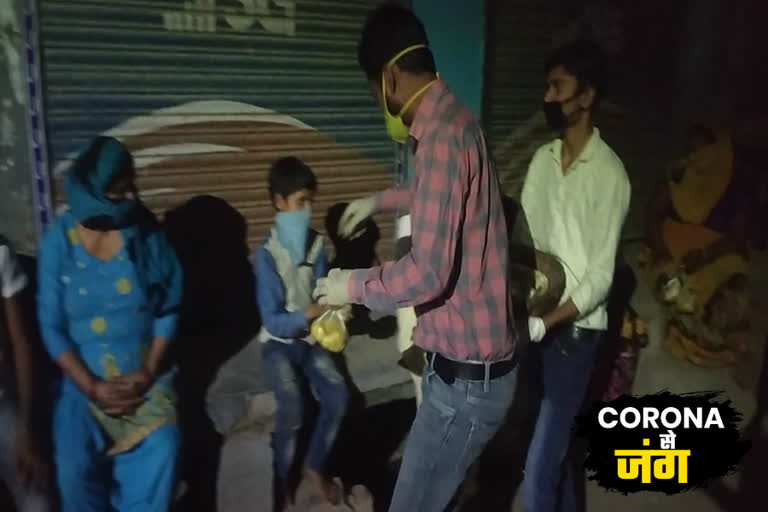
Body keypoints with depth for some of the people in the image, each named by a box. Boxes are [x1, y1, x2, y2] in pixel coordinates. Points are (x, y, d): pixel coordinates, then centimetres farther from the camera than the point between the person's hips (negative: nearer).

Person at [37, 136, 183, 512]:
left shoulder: (146, 233, -7)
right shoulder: (59, 240, -9)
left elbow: (169, 309, -2)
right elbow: (51, 326, -6)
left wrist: (148, 372, -10)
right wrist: (91, 386, -11)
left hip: (145, 375, 1)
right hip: (84, 379, 0)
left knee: (160, 454, -13)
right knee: (75, 470, -11)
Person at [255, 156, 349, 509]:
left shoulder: (316, 245, -1)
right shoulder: (267, 255, -16)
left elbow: (322, 293, 2)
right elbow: (273, 321, -19)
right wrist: (311, 312, -35)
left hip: (311, 338, 4)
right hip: (279, 342, -4)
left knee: (337, 395, -17)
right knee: (292, 406, -26)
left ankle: (315, 467, 8)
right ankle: (283, 481, 0)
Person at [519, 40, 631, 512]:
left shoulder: (609, 174, -13)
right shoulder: (542, 159, 6)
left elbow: (601, 275, -15)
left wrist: (546, 322, -20)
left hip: (574, 330, -6)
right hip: (535, 321, 6)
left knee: (538, 470, -4)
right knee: (552, 442, 21)